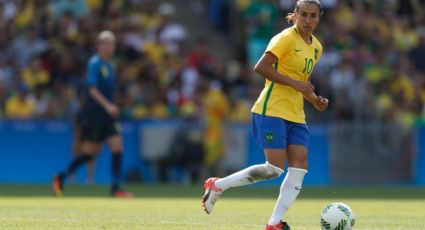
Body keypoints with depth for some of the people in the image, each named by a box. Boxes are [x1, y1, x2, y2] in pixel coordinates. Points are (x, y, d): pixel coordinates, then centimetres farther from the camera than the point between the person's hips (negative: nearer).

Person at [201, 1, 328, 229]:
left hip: (295, 116, 8)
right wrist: (294, 83, -22)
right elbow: (261, 67, -21)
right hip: (272, 110, -8)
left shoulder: (316, 47, 15)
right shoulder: (286, 38, -11)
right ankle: (218, 185, 3)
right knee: (275, 168, -12)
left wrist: (315, 100, 9)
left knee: (299, 167, -5)